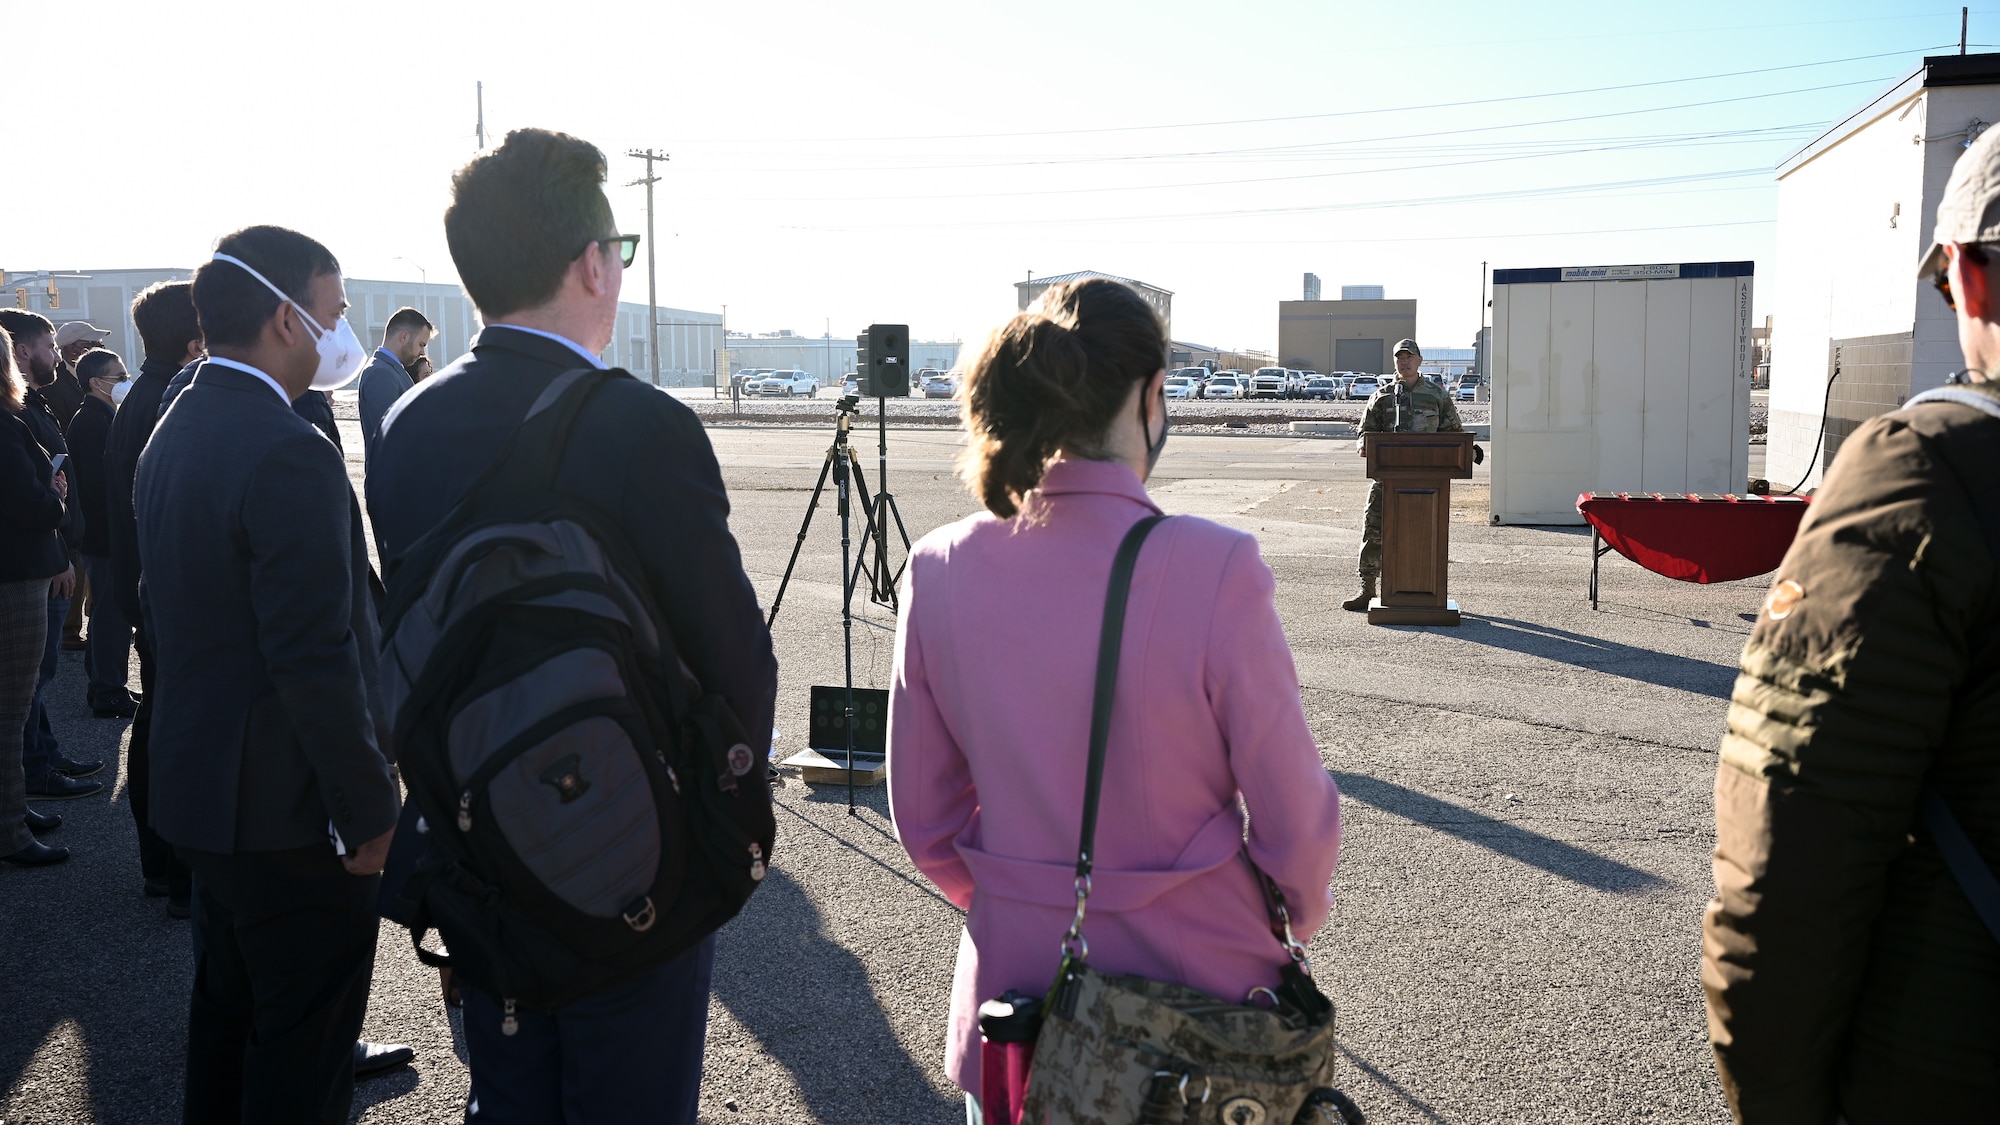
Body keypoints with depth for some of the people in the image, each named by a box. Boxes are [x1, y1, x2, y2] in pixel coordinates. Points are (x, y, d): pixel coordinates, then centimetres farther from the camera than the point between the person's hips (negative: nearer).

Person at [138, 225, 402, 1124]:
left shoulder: (172, 435, 8)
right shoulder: (289, 455, -23)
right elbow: (317, 660, -25)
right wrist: (369, 810, -17)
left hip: (199, 793, 10)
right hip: (290, 812, -10)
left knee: (226, 1011, 24)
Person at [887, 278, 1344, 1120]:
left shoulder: (941, 570, -10)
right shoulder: (1214, 570, -21)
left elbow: (923, 820, 0)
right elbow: (1295, 821, -13)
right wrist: (1300, 913, 9)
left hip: (1015, 975, 3)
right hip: (1198, 980, -2)